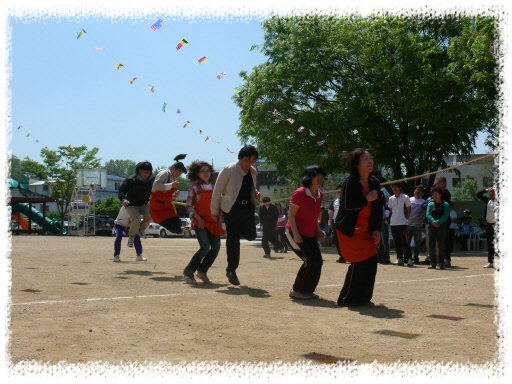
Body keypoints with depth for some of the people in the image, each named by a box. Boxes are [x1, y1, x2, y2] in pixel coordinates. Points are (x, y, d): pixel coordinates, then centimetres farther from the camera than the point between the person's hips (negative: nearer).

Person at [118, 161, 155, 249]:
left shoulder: (151, 180, -4)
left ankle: (142, 229, 2)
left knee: (150, 212, -28)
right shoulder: (130, 180, -17)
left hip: (144, 204, 4)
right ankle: (131, 237, 0)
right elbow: (121, 192, -17)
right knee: (136, 219, -29)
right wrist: (124, 200, -35)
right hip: (132, 205, -3)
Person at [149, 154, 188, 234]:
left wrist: (175, 196, 1)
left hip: (167, 206, 8)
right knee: (171, 227, -17)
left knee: (178, 224, -11)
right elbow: (156, 186, -24)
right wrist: (171, 185, -23)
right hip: (157, 207, -8)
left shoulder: (173, 179, 18)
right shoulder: (165, 173, -7)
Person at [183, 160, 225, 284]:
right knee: (205, 247, -17)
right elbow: (188, 206, -4)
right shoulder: (194, 188, -3)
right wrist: (198, 218, -13)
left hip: (214, 223, 5)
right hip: (201, 223, -5)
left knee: (216, 247, -2)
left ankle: (202, 271, 18)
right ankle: (188, 273, -3)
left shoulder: (215, 186, 10)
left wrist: (220, 217, 6)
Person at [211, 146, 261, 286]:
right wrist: (214, 210, -4)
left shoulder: (253, 172, 10)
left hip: (247, 207, 5)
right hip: (231, 208, -5)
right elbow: (217, 190, -5)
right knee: (233, 240, -4)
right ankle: (231, 270, 11)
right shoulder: (229, 170, -9)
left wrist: (255, 193, 4)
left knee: (250, 235, -7)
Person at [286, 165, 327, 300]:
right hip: (295, 233, -8)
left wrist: (318, 229, 7)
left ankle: (308, 290, 16)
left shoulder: (320, 194, 6)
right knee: (310, 261, -15)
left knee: (318, 261, 1)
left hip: (310, 234, 8)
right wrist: (296, 234, -23)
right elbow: (291, 214, -17)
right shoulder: (300, 193, -17)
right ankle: (296, 291, 0)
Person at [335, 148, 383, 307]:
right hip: (351, 232, -6)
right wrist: (367, 199, -20)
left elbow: (379, 209, 12)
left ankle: (364, 297, 15)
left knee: (371, 262, 0)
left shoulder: (375, 183, 8)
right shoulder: (350, 182, -12)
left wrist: (377, 229, 3)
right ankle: (347, 298, 5)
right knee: (358, 264, -8)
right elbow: (347, 206, -21)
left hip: (367, 231, 6)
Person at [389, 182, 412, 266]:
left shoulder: (405, 198, -2)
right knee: (397, 243, 7)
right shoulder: (391, 198, 11)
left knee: (405, 242, -8)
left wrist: (406, 218, -1)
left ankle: (409, 259, -4)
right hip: (393, 224, 5)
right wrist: (391, 219, 10)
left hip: (402, 223, -5)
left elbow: (409, 210, 2)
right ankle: (399, 259, 12)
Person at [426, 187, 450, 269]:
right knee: (431, 245, 1)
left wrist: (438, 222, -19)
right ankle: (432, 263, 6)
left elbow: (445, 216, -7)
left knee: (441, 245, -2)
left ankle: (441, 263, 2)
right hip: (431, 227, 3)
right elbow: (428, 215, 2)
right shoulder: (430, 204, 13)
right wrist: (433, 221, -16)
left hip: (441, 226, -3)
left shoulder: (445, 204, 6)